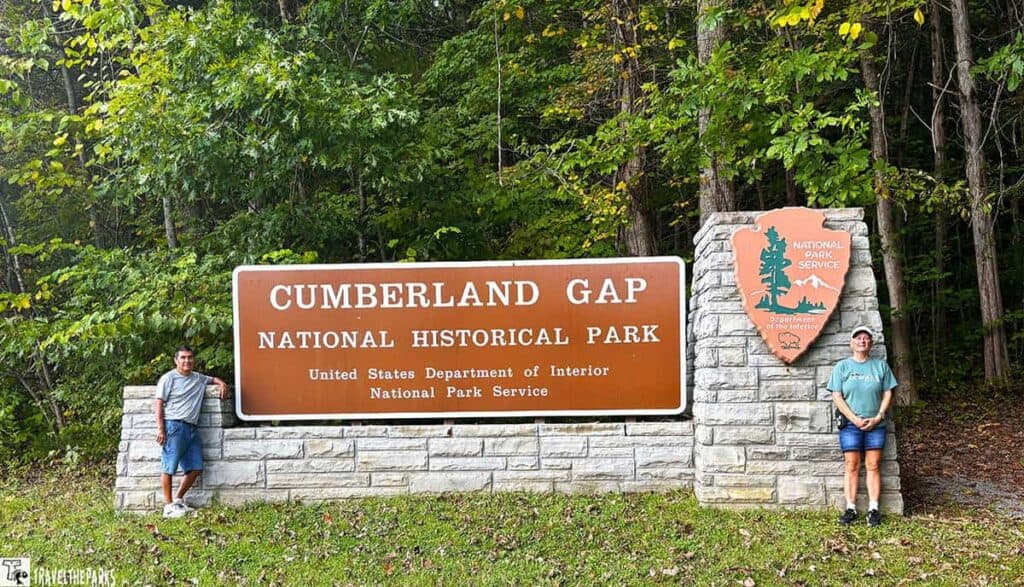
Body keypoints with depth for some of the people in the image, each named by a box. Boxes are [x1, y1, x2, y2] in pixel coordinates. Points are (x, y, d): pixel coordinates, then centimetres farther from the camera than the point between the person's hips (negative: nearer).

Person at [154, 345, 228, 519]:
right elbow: (158, 403, -5)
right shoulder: (169, 378, -1)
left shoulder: (198, 379, 17)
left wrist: (221, 383, 15)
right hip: (174, 426, -7)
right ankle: (168, 506, 2)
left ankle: (178, 500, 18)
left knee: (196, 468, 5)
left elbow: (212, 378, 39)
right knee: (169, 467, -4)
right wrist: (160, 429, -12)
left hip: (192, 428, 7)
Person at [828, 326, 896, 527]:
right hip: (850, 425, -1)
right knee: (852, 467, 0)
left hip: (875, 425, 1)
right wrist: (855, 419, -10)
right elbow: (837, 397, -1)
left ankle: (873, 509, 5)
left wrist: (878, 417, -7)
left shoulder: (881, 366, 9)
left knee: (873, 466, 1)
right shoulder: (842, 367, 4)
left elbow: (887, 393, 7)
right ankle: (850, 509, 3)